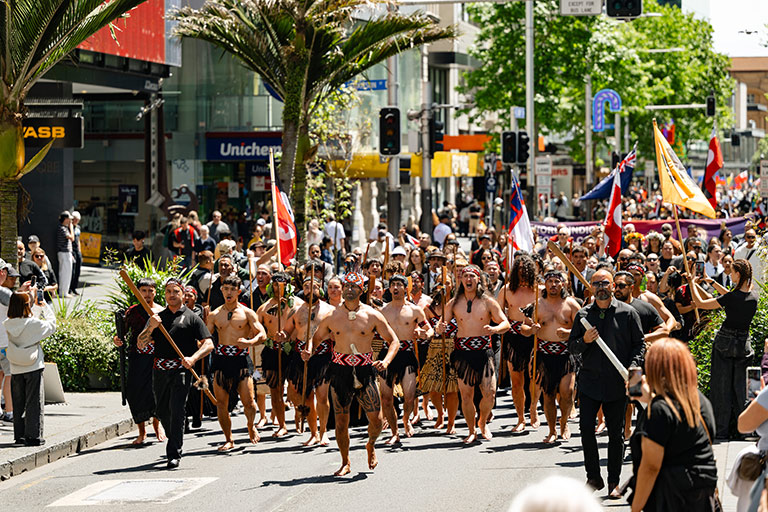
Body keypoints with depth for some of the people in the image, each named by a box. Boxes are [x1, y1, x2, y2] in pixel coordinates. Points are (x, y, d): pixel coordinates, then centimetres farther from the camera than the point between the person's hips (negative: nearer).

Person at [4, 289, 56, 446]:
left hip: (16, 370, 4)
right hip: (33, 368, -4)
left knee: (18, 403, 12)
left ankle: (19, 435, 16)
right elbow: (52, 325, -1)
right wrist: (45, 306, 11)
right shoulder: (34, 324, -16)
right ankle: (33, 436, 0)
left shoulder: (8, 324, -3)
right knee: (34, 402, 2)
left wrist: (30, 296, 21)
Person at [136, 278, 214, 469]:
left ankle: (174, 454, -15)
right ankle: (174, 442, 37)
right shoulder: (157, 317, 16)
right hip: (160, 370, 4)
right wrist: (151, 328, -10)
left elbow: (208, 344, 0)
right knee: (162, 411, 11)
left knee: (176, 410, -16)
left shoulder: (192, 318, 7)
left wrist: (193, 358, -17)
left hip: (181, 370, -4)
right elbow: (140, 344, 8)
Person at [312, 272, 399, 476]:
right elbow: (316, 337, 18)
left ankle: (371, 445, 28)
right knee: (341, 421, 1)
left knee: (376, 419, -5)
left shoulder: (372, 315, 1)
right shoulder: (332, 317, 5)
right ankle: (345, 463, 19)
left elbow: (394, 340, 5)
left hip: (365, 370, -1)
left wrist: (386, 360, -13)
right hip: (340, 370, 1)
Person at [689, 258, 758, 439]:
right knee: (740, 386, 15)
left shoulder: (732, 298, -22)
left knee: (722, 386, 3)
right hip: (743, 344, 5)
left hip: (725, 342, -5)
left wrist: (692, 283, -2)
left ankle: (721, 430, 5)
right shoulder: (754, 295, -4)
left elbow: (700, 303, -15)